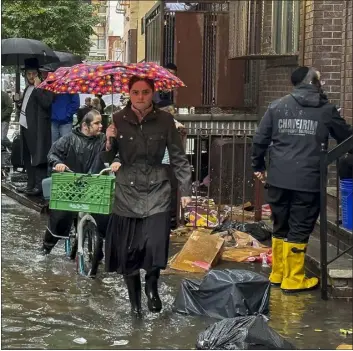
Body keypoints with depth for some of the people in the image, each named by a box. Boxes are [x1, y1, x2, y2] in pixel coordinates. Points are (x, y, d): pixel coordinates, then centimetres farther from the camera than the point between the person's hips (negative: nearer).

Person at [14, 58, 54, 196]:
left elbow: (46, 103, -22)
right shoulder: (27, 89, 19)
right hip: (25, 126, 9)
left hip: (37, 128, -9)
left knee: (38, 156, -9)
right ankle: (31, 184, 20)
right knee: (27, 157, 12)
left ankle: (39, 186, -9)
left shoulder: (44, 87, -6)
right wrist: (18, 101, 7)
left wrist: (38, 87, -19)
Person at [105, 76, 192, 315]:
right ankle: (134, 300, 23)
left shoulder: (164, 120, -2)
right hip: (127, 192, 1)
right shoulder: (118, 120, 0)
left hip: (157, 191, -1)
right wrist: (108, 141, -17)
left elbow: (179, 157, 4)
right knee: (128, 250, 4)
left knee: (156, 245, -12)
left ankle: (152, 286, 18)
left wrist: (186, 189, 1)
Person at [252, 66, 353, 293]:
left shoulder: (277, 106, 7)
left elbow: (260, 140, 7)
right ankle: (293, 280, 8)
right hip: (308, 181, -3)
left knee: (280, 228, 15)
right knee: (299, 229, 3)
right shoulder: (326, 110, 2)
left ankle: (278, 274, 24)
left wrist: (258, 166, 21)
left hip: (278, 179, 3)